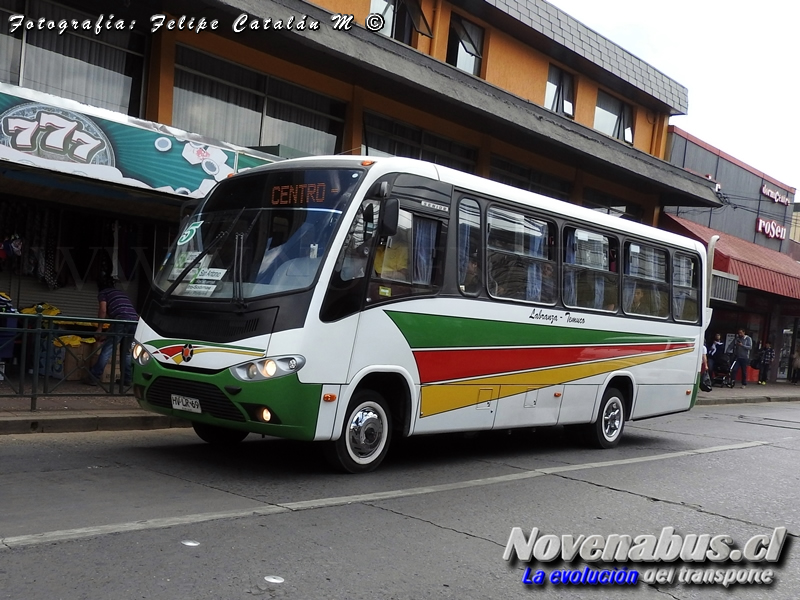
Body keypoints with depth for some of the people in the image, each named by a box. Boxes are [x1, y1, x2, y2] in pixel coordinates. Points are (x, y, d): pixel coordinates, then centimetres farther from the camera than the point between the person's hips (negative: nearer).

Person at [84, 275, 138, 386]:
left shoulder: (103, 293, 16)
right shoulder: (122, 293, 35)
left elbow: (103, 310, 4)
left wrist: (99, 328, 11)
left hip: (122, 320, -6)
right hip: (134, 320, 6)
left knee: (107, 349, -2)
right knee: (126, 351, 18)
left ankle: (94, 377, -3)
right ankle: (127, 379, 16)